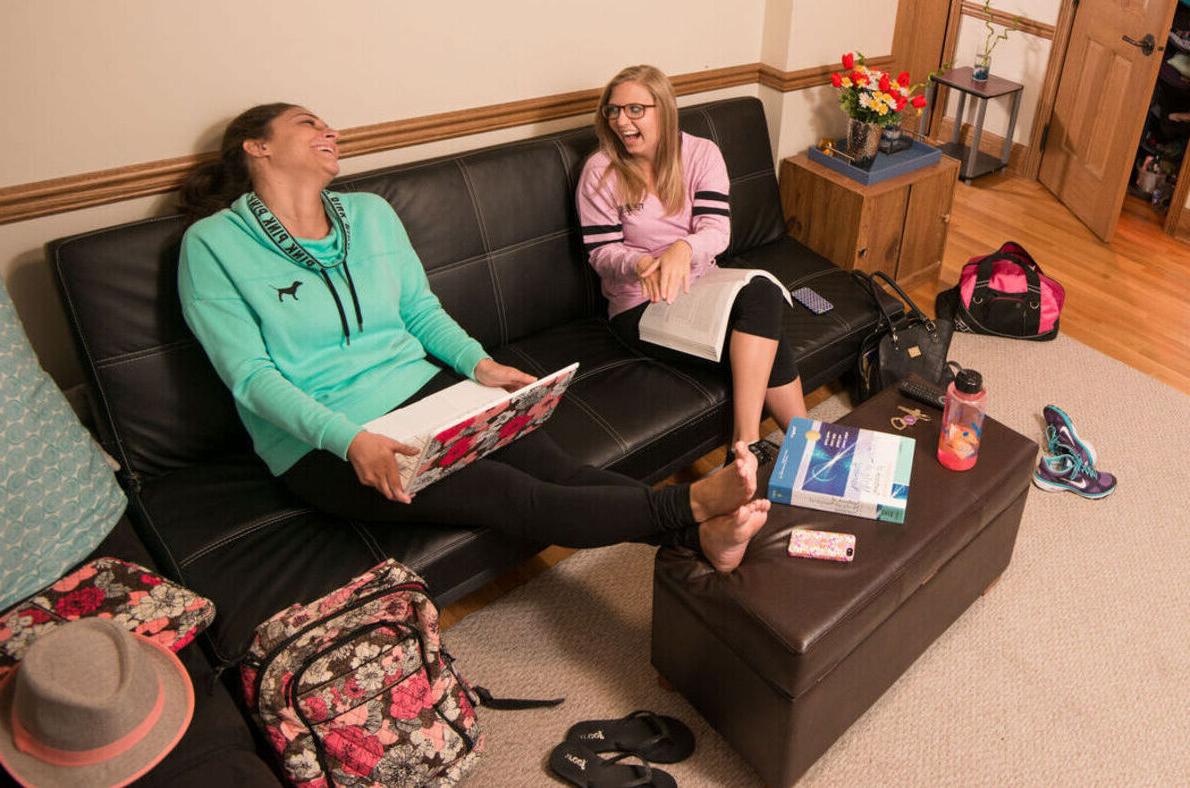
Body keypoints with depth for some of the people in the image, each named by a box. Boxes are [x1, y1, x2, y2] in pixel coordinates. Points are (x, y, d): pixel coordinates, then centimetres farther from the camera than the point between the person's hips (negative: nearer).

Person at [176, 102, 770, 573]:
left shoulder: (370, 213, 10)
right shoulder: (213, 244, -5)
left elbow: (421, 310, 13)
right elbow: (251, 375, -13)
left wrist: (477, 362, -7)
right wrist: (348, 439, -26)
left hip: (421, 388, 5)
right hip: (320, 446, -5)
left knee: (550, 463, -20)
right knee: (508, 492, -24)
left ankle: (700, 534, -29)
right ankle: (688, 504, -28)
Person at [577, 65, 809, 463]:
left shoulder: (702, 153, 0)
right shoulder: (601, 171, -7)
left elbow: (717, 229, -12)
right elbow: (601, 253, -9)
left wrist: (683, 248, -36)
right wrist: (641, 265, -33)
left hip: (701, 285, 4)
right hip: (641, 305, -4)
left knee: (763, 292, -31)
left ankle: (745, 444, -29)